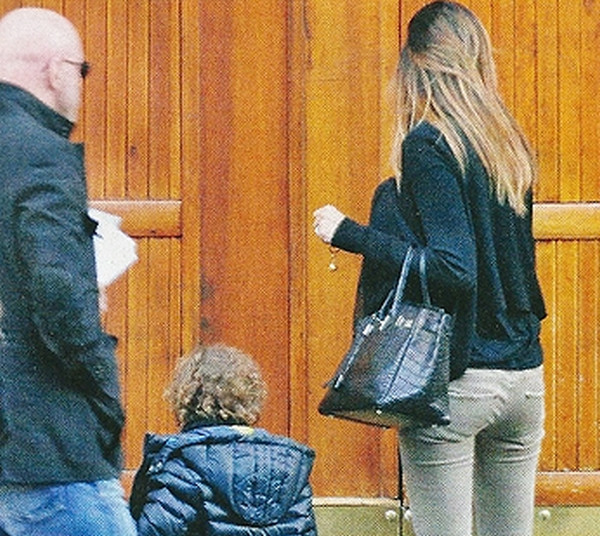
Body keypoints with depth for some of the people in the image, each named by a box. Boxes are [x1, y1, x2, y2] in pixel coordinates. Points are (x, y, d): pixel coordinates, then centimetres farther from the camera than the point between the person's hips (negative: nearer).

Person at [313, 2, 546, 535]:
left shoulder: (428, 145, -12)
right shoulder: (511, 146, 10)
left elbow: (453, 269, -19)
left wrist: (350, 234, -13)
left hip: (454, 381, -7)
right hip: (525, 376, 7)